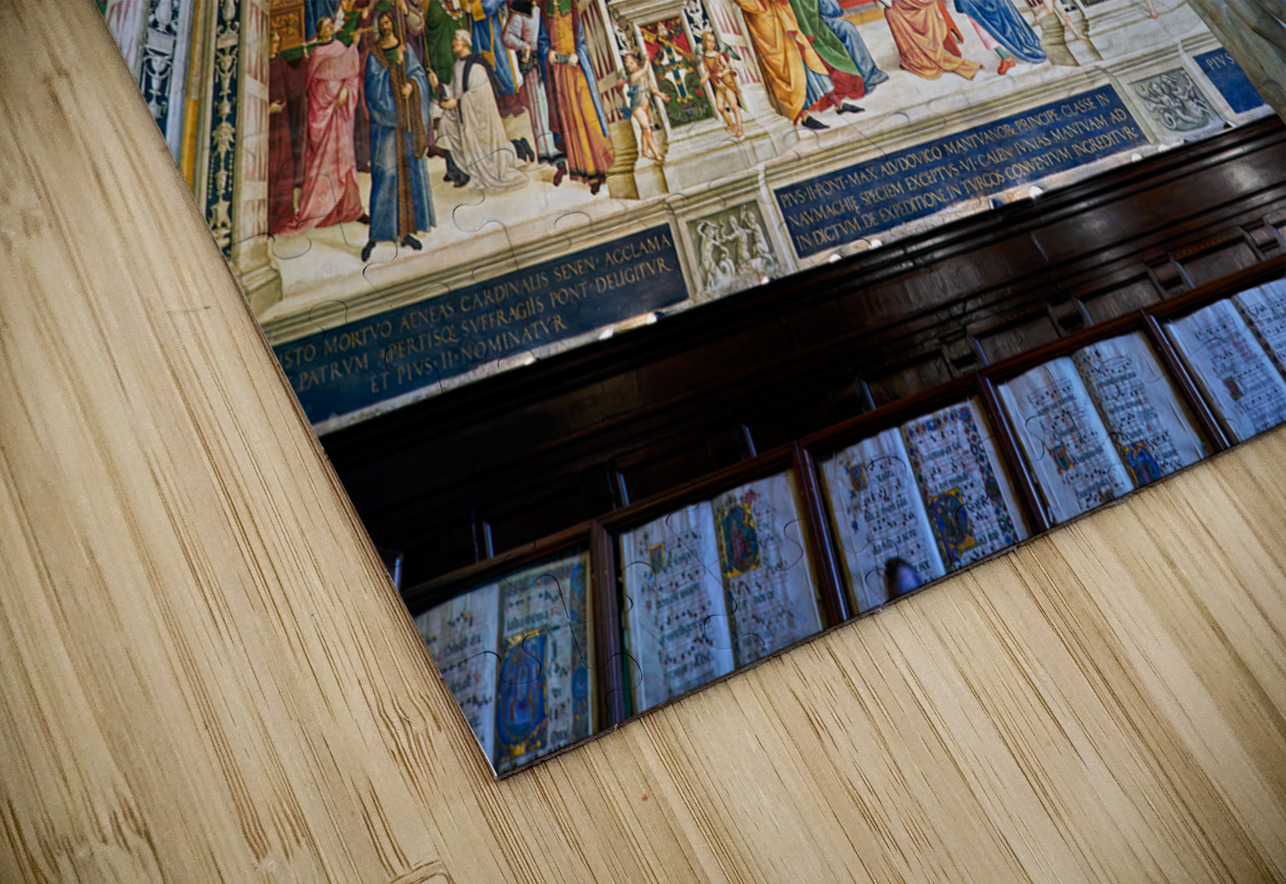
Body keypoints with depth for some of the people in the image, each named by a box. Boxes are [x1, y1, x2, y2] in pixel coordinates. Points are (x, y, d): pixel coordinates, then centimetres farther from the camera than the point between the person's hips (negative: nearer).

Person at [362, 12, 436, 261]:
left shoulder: (405, 48, 13)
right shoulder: (374, 54, 1)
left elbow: (418, 73, 6)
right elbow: (374, 85, -10)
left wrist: (411, 84, -15)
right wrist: (396, 65, -15)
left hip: (408, 119, 4)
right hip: (385, 120, -4)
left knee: (410, 171, 5)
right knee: (385, 174, -8)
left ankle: (405, 230, 13)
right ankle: (375, 235, -4)